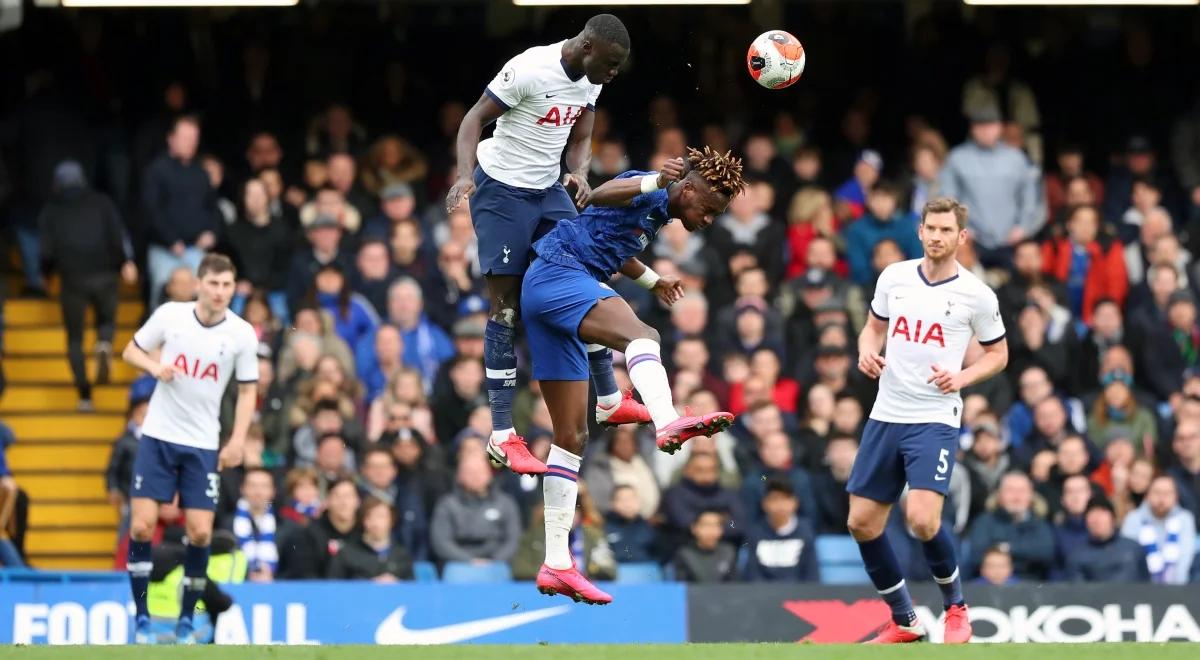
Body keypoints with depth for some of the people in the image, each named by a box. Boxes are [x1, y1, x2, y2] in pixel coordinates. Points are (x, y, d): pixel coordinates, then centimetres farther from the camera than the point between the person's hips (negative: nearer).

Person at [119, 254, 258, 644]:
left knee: (200, 533, -5)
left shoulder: (242, 334, -6)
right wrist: (155, 367, -15)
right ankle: (142, 617, 5)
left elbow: (248, 390, 3)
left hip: (204, 446, 0)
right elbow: (131, 351, 6)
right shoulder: (170, 315, -6)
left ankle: (186, 620, 12)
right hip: (158, 436, 0)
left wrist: (237, 441, -7)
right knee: (142, 524, -8)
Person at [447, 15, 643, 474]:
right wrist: (465, 174, -32)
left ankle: (609, 401, 21)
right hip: (502, 191, -8)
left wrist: (580, 173, -12)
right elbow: (476, 118, -18)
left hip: (549, 191, 8)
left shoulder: (590, 80, 0)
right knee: (507, 308, -8)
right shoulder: (530, 69, -23)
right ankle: (502, 435, -6)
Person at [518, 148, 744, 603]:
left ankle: (556, 565, 11)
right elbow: (601, 195, -30)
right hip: (557, 275, -11)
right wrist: (656, 181, -45)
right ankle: (668, 423, -68)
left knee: (572, 436, 10)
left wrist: (652, 281, 53)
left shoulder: (657, 214, 22)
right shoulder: (648, 195, -7)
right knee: (641, 336, -37)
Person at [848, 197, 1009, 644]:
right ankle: (904, 622, 20)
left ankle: (955, 606, 6)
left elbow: (998, 354, 6)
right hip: (885, 416, 5)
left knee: (923, 519, -21)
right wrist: (867, 352, -3)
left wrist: (962, 377, -12)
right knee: (862, 523, 3)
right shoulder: (894, 277, 4)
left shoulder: (977, 295, -5)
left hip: (935, 419, -5)